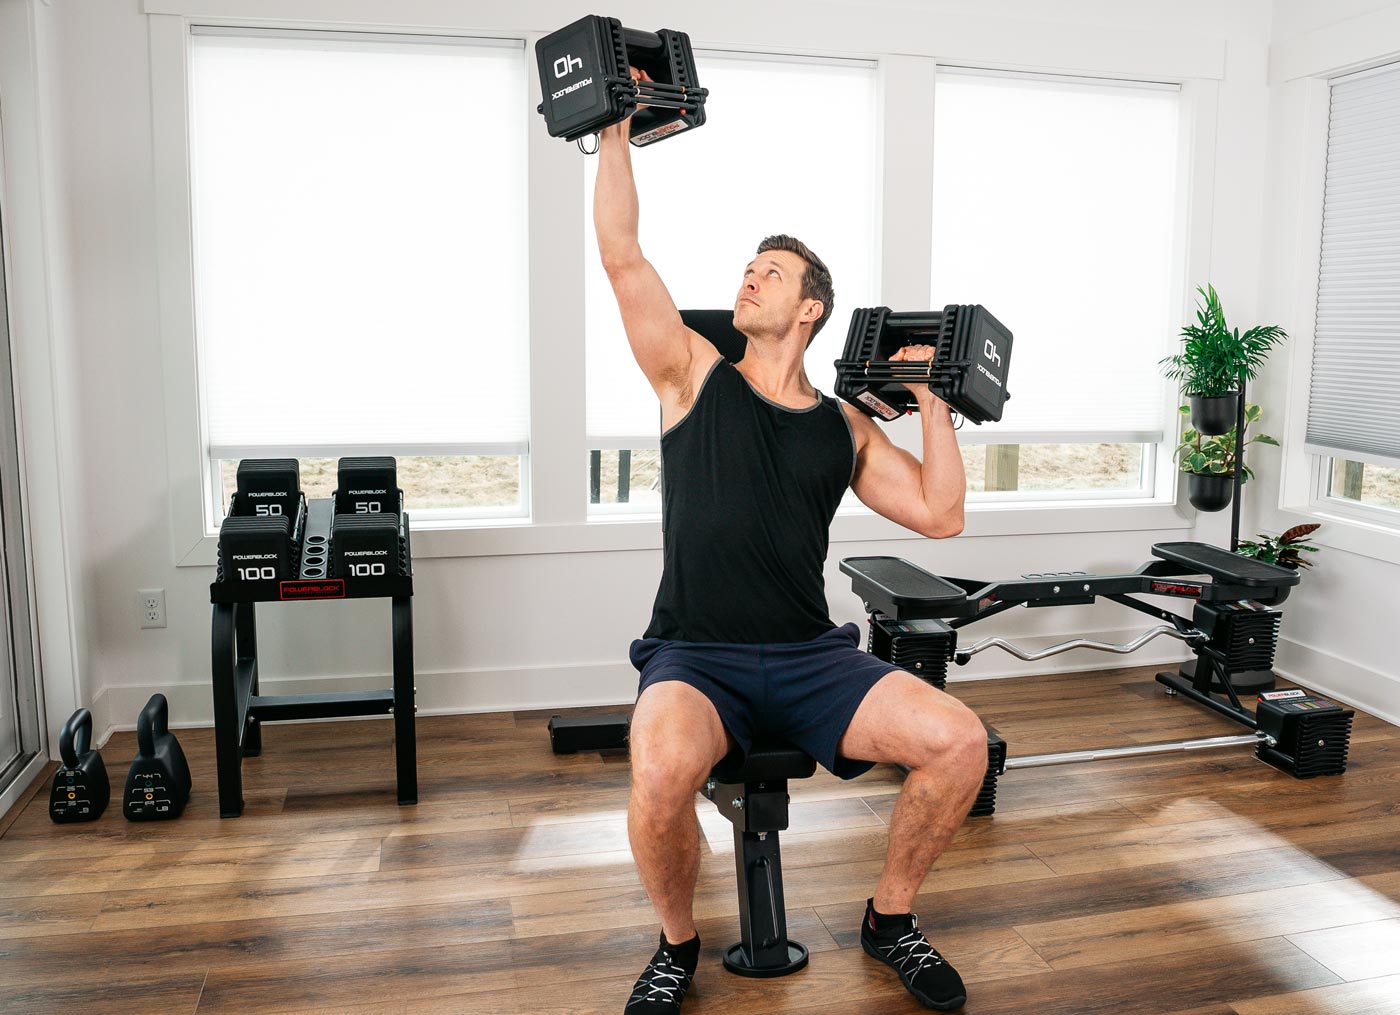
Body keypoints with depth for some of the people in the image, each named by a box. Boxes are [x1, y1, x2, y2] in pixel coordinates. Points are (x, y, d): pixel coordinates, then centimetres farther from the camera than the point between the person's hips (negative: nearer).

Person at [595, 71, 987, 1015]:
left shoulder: (846, 427, 11)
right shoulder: (696, 377, 6)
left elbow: (941, 515, 6)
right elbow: (622, 255, -1)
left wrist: (934, 404, 3)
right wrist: (616, 132, 1)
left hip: (810, 657, 3)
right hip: (695, 659, -2)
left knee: (959, 741, -19)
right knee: (662, 774, -35)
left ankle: (890, 918, 10)